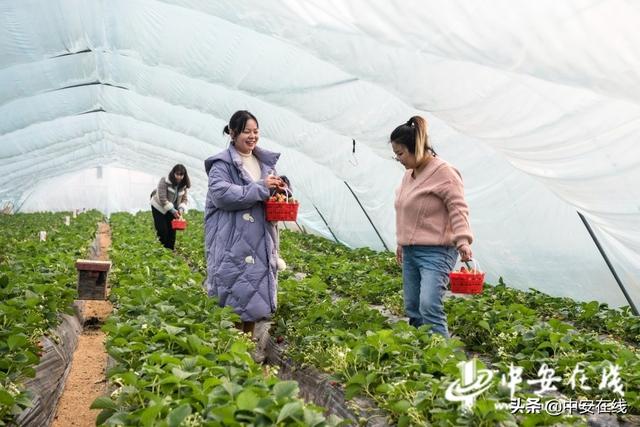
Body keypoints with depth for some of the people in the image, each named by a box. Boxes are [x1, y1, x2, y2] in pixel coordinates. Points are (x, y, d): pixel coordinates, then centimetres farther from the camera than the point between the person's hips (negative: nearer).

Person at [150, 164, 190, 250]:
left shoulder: (183, 185, -6)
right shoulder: (164, 181, -23)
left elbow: (184, 199, 1)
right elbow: (162, 198, -27)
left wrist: (181, 209, -19)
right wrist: (173, 210, -28)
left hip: (172, 209, 5)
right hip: (159, 208, -5)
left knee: (172, 231, 4)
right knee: (162, 231, -10)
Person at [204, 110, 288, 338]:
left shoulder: (266, 161, 15)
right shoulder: (222, 164, -5)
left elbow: (273, 190, 24)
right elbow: (221, 194, -19)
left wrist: (279, 189, -2)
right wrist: (261, 188, -20)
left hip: (261, 243, 6)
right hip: (233, 244, -6)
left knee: (254, 295, 10)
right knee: (236, 296, -6)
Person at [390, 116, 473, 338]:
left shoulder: (444, 172, -12)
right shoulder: (410, 173, 15)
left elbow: (458, 209, -18)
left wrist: (462, 240, -30)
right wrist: (402, 243, 28)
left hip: (436, 252, -9)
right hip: (410, 252, 9)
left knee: (429, 307, -19)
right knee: (412, 308, 9)